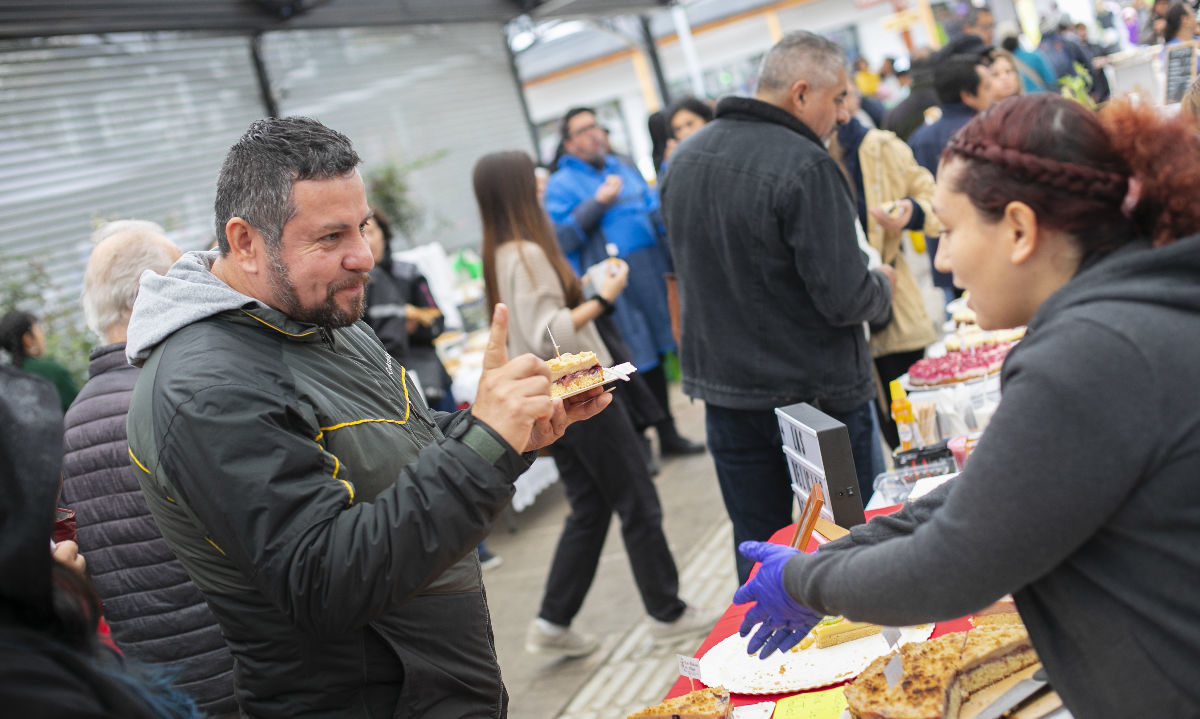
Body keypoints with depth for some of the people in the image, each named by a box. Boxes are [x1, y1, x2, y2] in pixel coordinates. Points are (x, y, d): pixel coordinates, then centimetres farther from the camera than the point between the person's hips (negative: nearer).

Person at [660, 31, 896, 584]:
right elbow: (843, 298, -21)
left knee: (757, 545, 16)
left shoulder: (682, 161, 5)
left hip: (724, 390, 7)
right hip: (816, 390, -6)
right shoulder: (804, 165, -21)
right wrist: (881, 285, 0)